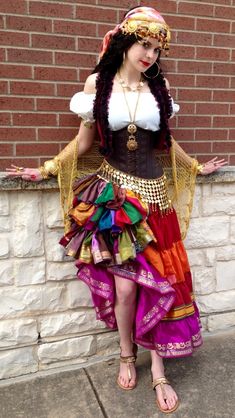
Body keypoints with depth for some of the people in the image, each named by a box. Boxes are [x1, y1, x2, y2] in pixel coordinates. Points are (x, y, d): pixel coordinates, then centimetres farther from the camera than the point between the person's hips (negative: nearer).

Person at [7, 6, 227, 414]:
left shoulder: (160, 86, 7)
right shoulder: (97, 83, 2)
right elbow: (83, 141, 9)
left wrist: (195, 168, 27)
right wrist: (46, 170, 8)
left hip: (152, 194, 2)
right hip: (112, 194, -2)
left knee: (158, 280, 2)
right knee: (125, 285, -5)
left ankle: (158, 371, 19)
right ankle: (127, 355, 25)